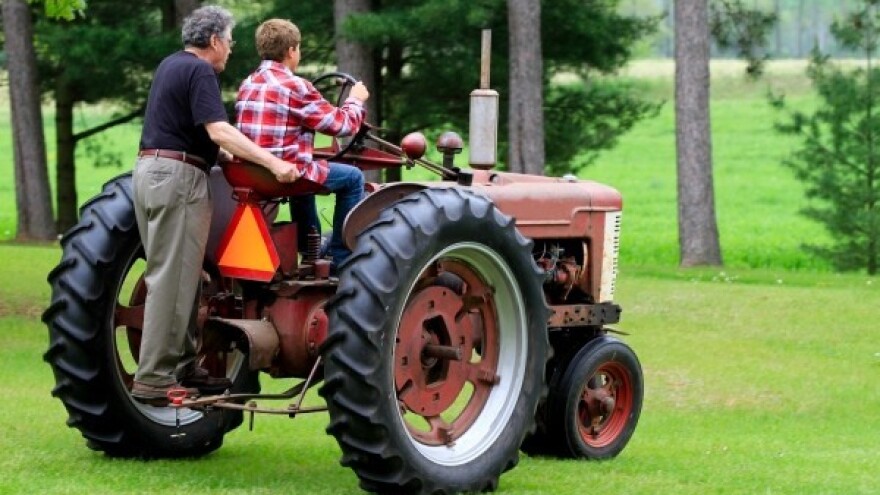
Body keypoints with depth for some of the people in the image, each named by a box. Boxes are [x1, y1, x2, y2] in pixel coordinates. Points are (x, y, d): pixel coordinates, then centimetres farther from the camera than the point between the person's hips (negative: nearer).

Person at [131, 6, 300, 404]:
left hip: (151, 169, 10)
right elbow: (219, 131, -23)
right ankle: (153, 378, -12)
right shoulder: (199, 72, -12)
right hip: (178, 176, -10)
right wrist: (272, 163, -26)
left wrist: (221, 152, 35)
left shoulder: (171, 65, 18)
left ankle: (183, 367, 17)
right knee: (172, 279, -10)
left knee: (179, 277, 14)